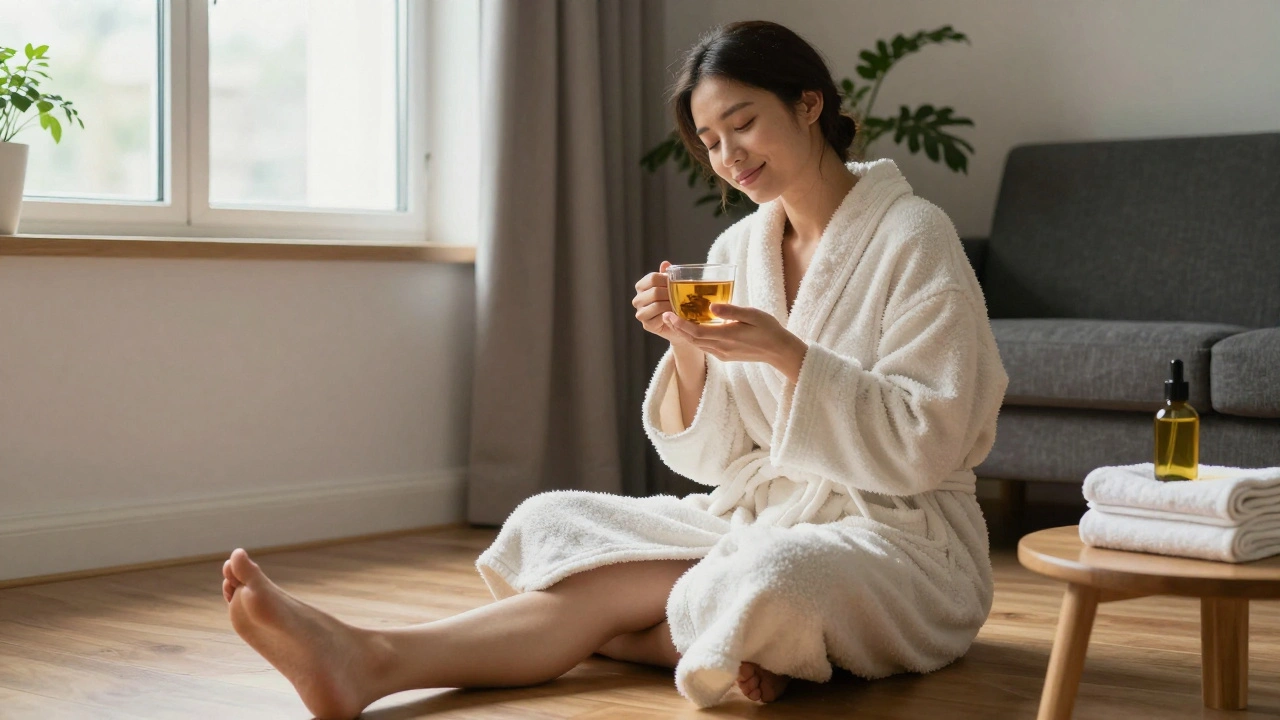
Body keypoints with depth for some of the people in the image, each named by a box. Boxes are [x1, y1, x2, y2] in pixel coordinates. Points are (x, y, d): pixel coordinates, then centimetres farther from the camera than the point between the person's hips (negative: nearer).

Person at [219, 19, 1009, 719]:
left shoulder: (913, 238, -9)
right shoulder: (737, 249, 9)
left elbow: (925, 445, -15)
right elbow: (710, 455, 6)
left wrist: (786, 353, -26)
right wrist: (687, 346, -13)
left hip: (898, 537, -6)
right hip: (758, 517, 7)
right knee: (555, 524, -12)